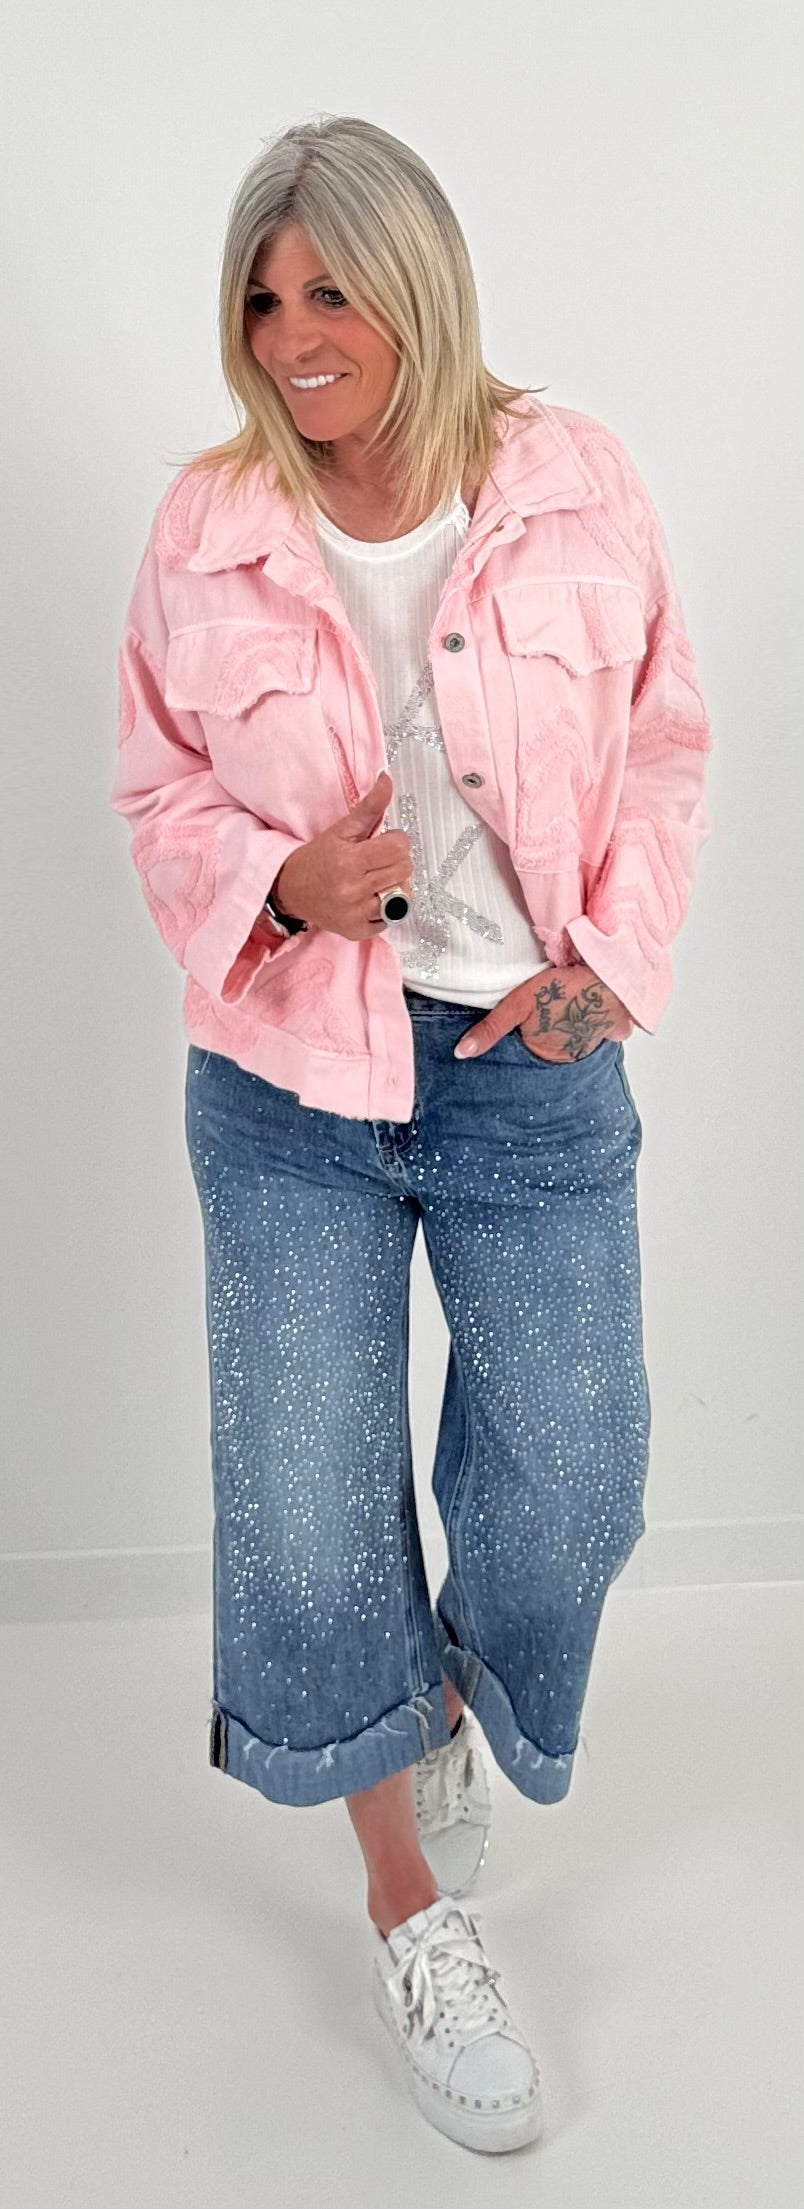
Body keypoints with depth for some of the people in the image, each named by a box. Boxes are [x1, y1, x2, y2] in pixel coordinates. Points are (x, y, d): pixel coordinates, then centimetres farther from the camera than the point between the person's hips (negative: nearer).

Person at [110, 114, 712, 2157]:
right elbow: (160, 791, 4)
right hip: (290, 1081, 0)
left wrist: (608, 958, -9)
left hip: (534, 1070, 0)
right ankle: (408, 1904, 28)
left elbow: (663, 754, 4)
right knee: (308, 1509, 4)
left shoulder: (577, 491, -4)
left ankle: (457, 1703, 44)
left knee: (574, 1488, 7)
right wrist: (277, 886, -16)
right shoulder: (209, 527, -3)